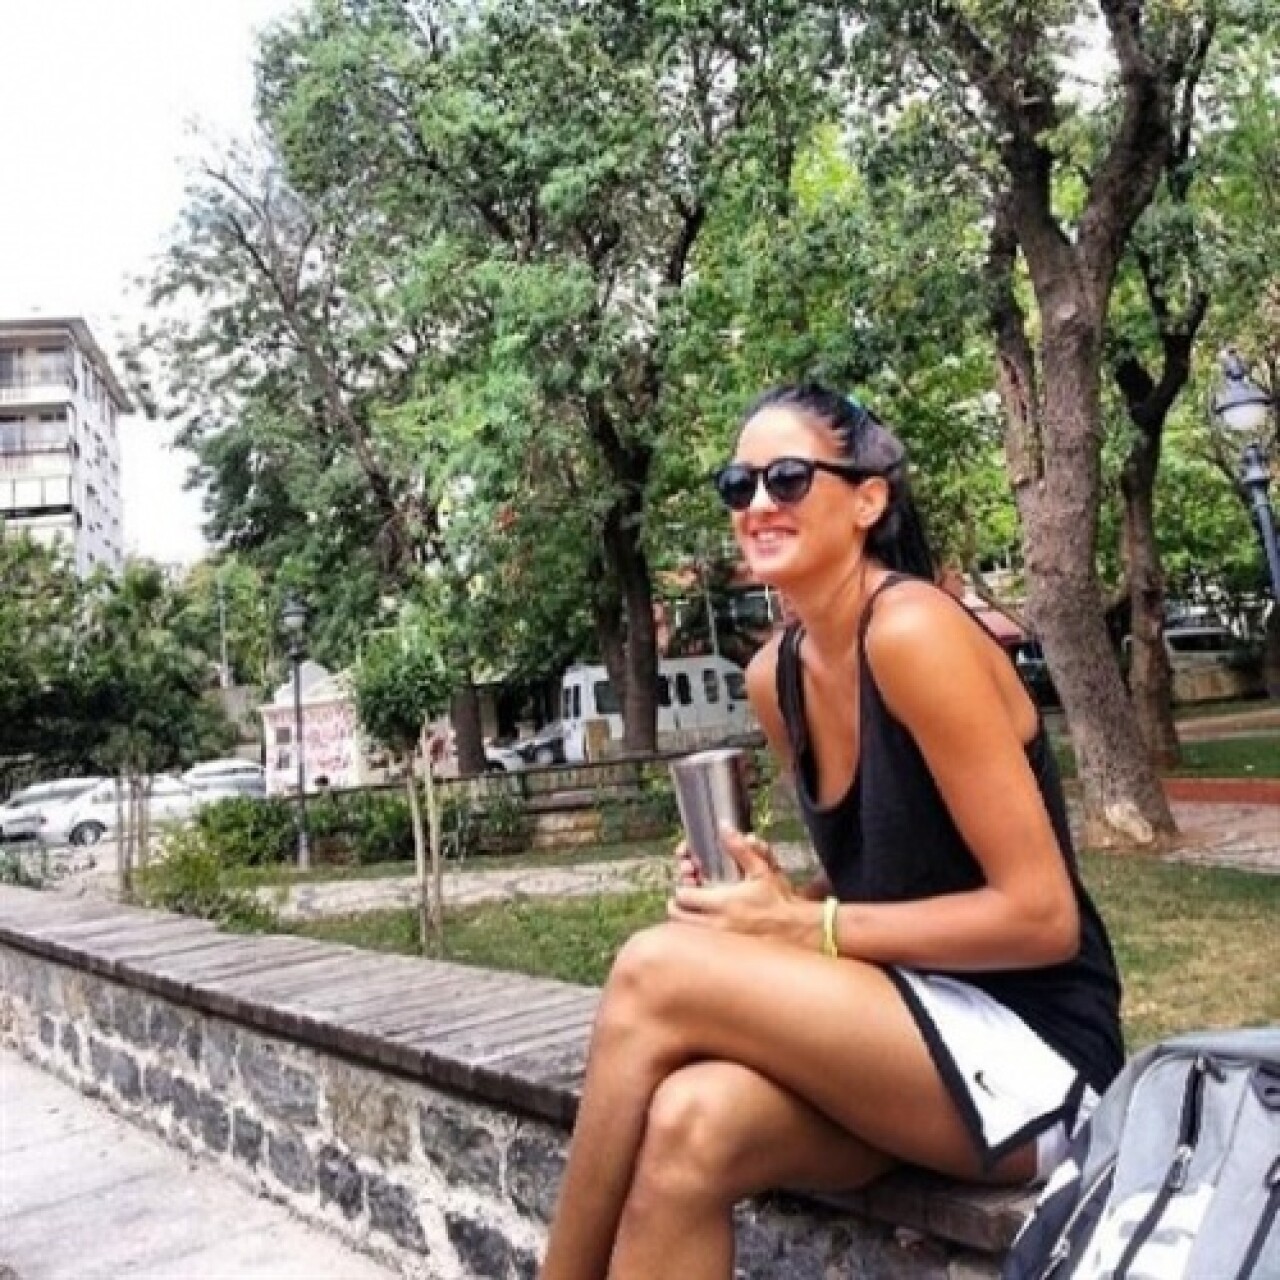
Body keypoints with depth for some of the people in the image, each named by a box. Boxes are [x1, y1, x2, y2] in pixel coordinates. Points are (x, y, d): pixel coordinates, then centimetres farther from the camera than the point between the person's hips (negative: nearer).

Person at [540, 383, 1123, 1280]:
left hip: (1030, 1052, -6)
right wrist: (767, 898, -4)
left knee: (655, 972, -23)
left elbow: (1041, 915, -17)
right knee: (688, 1125, -25)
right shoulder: (775, 675, 6)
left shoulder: (912, 631, -17)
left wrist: (811, 930, -17)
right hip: (914, 1027, 6)